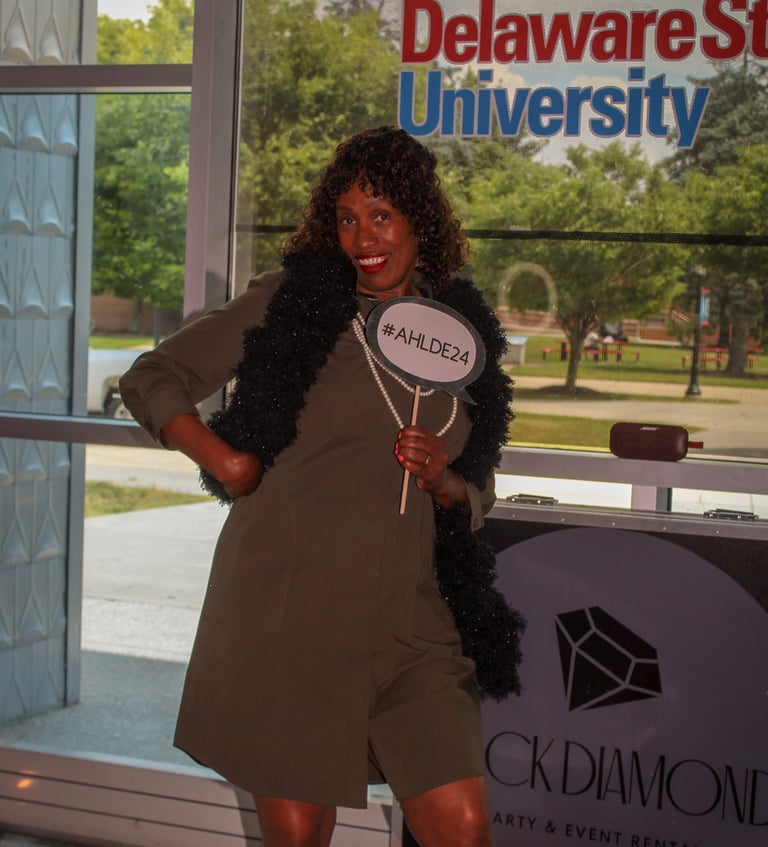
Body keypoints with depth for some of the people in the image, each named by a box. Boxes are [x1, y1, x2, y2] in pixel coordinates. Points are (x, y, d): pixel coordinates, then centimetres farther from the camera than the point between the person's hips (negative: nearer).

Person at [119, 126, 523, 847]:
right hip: (284, 609, -3)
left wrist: (442, 479, -3)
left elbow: (476, 498, 19)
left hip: (406, 619, 3)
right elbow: (151, 379, 7)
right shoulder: (292, 300, 2)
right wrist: (223, 459, -7)